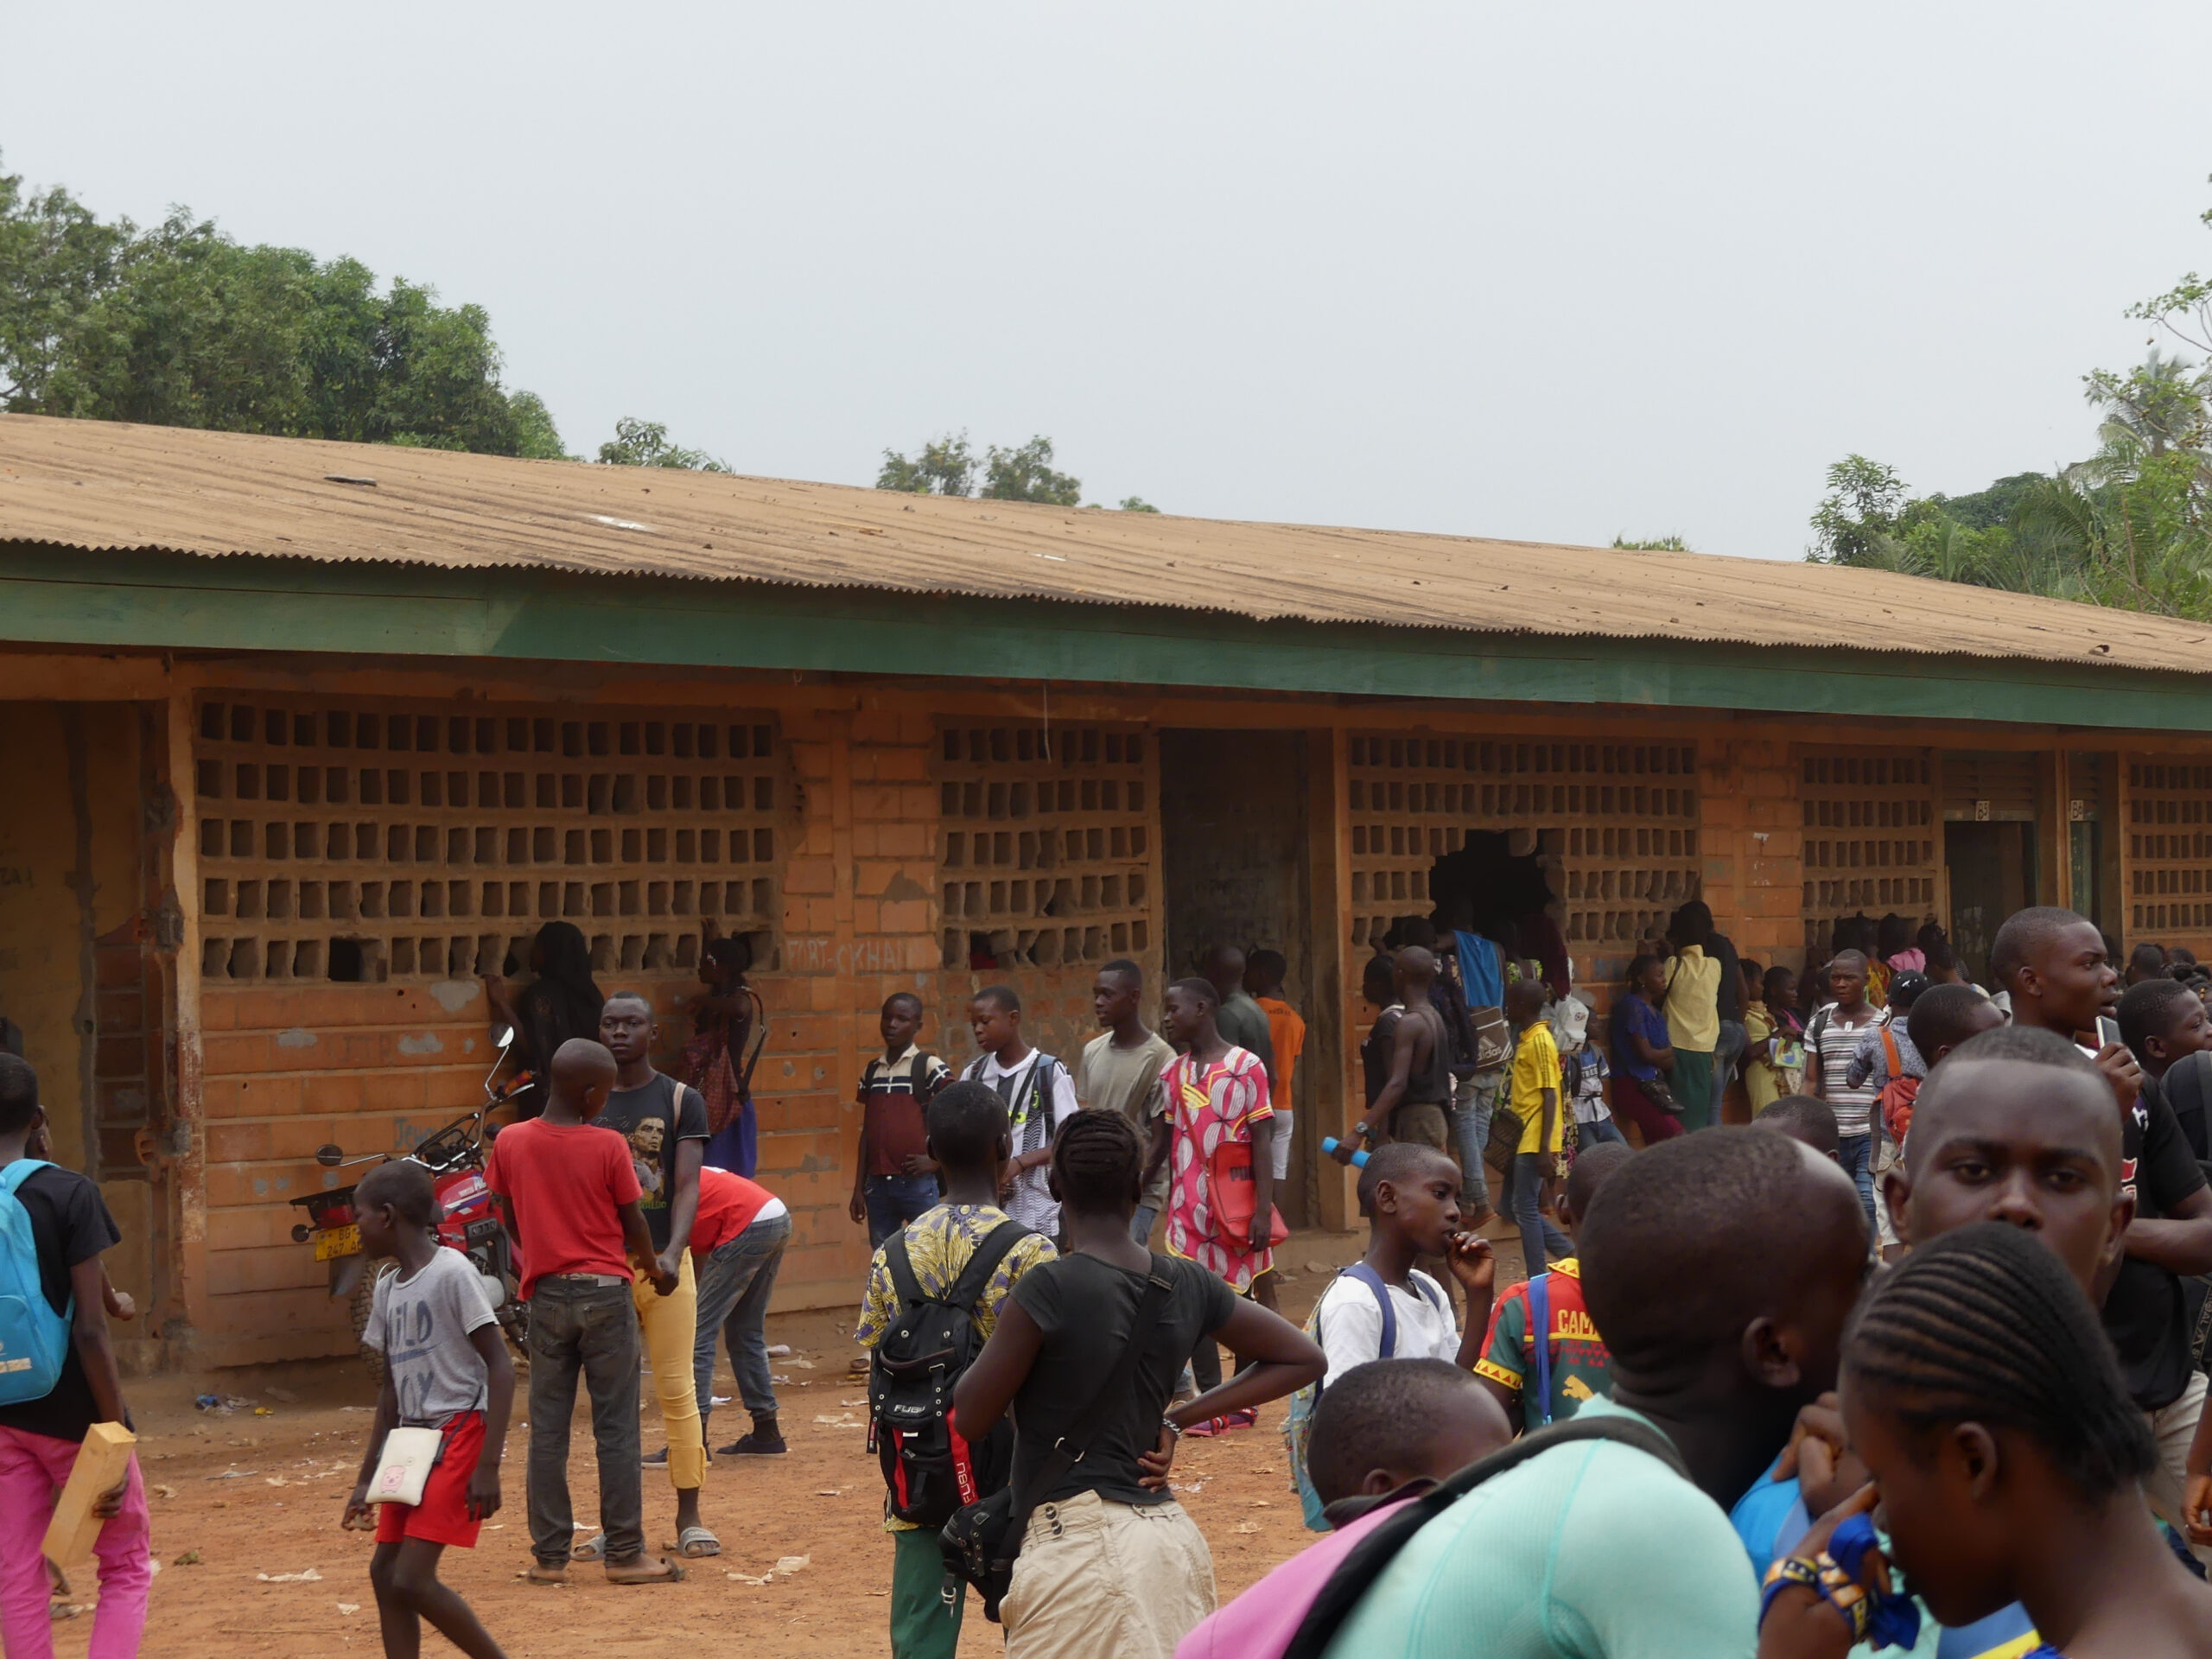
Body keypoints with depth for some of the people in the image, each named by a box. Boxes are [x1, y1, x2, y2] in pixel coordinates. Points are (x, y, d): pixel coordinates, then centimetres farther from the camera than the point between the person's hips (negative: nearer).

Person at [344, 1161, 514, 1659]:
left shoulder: (451, 1273, -13)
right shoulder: (388, 1288, 11)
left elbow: (500, 1367, -15)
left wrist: (488, 1466, -20)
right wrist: (368, 1478, 18)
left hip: (460, 1433, -8)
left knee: (412, 1579, -13)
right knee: (385, 1571, 4)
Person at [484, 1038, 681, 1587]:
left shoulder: (509, 1143, -4)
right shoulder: (609, 1147, -11)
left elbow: (510, 1221, 7)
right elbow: (633, 1223, -1)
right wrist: (655, 1269, 18)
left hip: (547, 1294, 3)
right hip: (606, 1293, -2)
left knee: (547, 1429, 8)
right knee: (616, 1428, 4)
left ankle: (550, 1556, 10)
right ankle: (625, 1553, 7)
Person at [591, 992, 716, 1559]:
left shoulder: (681, 1100, 2)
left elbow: (687, 1186, -7)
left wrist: (672, 1254, -23)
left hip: (663, 1263, -2)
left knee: (677, 1391, -2)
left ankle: (689, 1517, 5)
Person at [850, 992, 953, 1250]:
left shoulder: (930, 1067, -4)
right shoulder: (871, 1071, 12)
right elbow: (866, 1132, 15)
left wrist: (935, 1159, -11)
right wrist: (858, 1189, 13)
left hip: (918, 1183, -5)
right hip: (877, 1184, 5)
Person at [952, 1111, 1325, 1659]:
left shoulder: (1050, 1289, -13)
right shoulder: (1187, 1287, 5)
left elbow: (969, 1419, -4)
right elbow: (1302, 1359, 17)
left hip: (1078, 1543, -7)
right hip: (1171, 1537, 7)